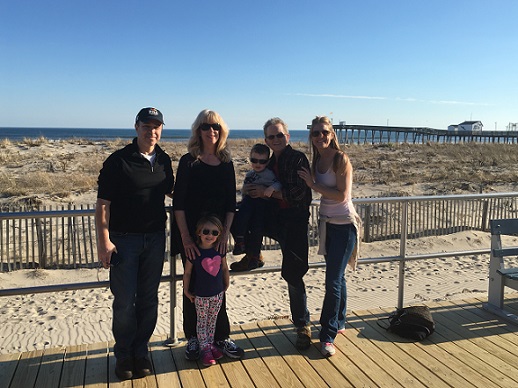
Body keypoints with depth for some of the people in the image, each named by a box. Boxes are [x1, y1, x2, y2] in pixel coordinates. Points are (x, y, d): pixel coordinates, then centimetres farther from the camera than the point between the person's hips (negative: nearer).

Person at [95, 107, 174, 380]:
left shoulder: (164, 160, 6)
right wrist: (103, 241, -17)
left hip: (155, 238, 4)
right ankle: (123, 355, 22)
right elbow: (103, 203, -11)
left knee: (148, 299, 11)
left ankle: (140, 352, 26)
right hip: (123, 239, -4)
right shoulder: (118, 160, -9)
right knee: (124, 302, 3)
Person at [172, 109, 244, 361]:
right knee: (193, 285, 7)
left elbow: (231, 204, 7)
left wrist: (225, 234, -4)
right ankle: (193, 338, 22)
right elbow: (178, 203, -8)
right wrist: (185, 238, -13)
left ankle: (221, 337, 22)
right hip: (191, 235, -3)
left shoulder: (226, 164, 6)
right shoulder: (189, 161, -4)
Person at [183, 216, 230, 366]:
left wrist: (226, 285, 13)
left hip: (218, 293, 4)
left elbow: (225, 269, 9)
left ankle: (211, 344, 31)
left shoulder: (219, 251, -4)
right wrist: (186, 291, -2)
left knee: (212, 320, 17)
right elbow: (187, 273, -7)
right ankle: (205, 348, 17)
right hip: (201, 296, -4)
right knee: (202, 322, 8)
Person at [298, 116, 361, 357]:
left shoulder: (340, 158, -15)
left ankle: (328, 336, 3)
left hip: (344, 225, -8)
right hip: (327, 223, 8)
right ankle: (339, 323, 33)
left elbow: (342, 194, -20)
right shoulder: (317, 160, 8)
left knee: (333, 281, -6)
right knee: (336, 277, 19)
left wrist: (313, 184, -17)